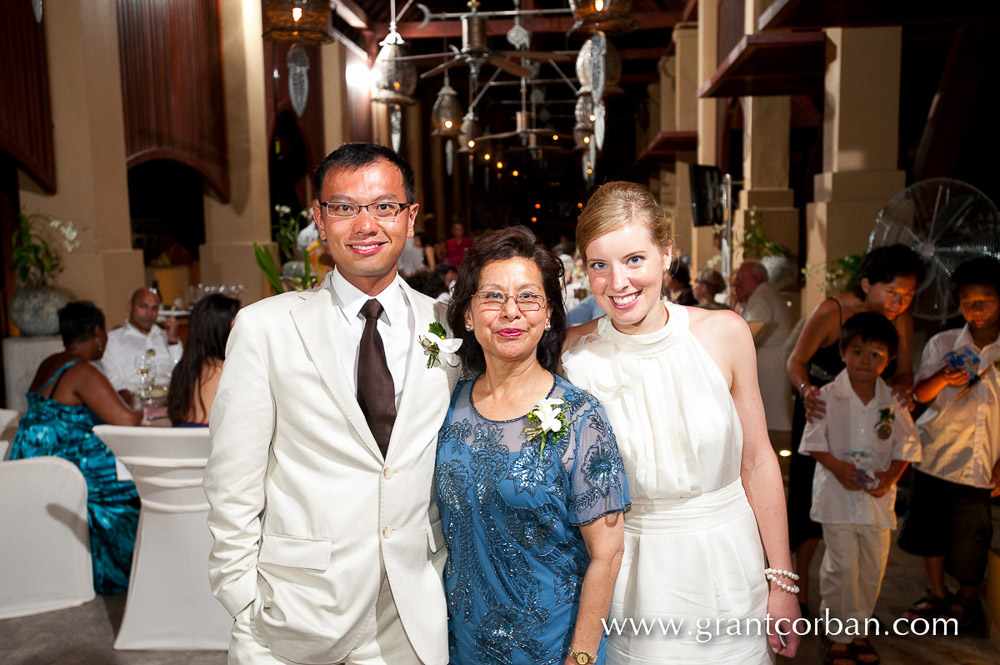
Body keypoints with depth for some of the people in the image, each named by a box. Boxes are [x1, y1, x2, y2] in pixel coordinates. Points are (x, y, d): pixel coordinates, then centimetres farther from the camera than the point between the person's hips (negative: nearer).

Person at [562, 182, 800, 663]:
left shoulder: (724, 334, -11)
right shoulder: (574, 353, -12)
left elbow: (758, 463, -3)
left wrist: (782, 582, 1)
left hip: (728, 564, 1)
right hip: (634, 573, -1)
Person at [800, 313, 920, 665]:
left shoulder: (894, 402, 3)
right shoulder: (827, 396, -5)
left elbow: (907, 444, 8)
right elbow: (813, 441, -3)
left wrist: (891, 476, -8)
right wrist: (837, 467, -17)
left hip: (878, 496, 3)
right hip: (837, 494, -3)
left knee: (873, 568, 10)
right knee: (842, 566, -4)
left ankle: (858, 629, 29)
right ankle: (836, 635, 13)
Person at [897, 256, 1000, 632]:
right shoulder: (943, 344, 2)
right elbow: (920, 394, 0)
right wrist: (942, 379, -22)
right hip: (936, 451, 2)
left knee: (969, 534, 6)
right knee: (931, 527, 10)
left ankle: (967, 600, 30)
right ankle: (936, 594, 30)